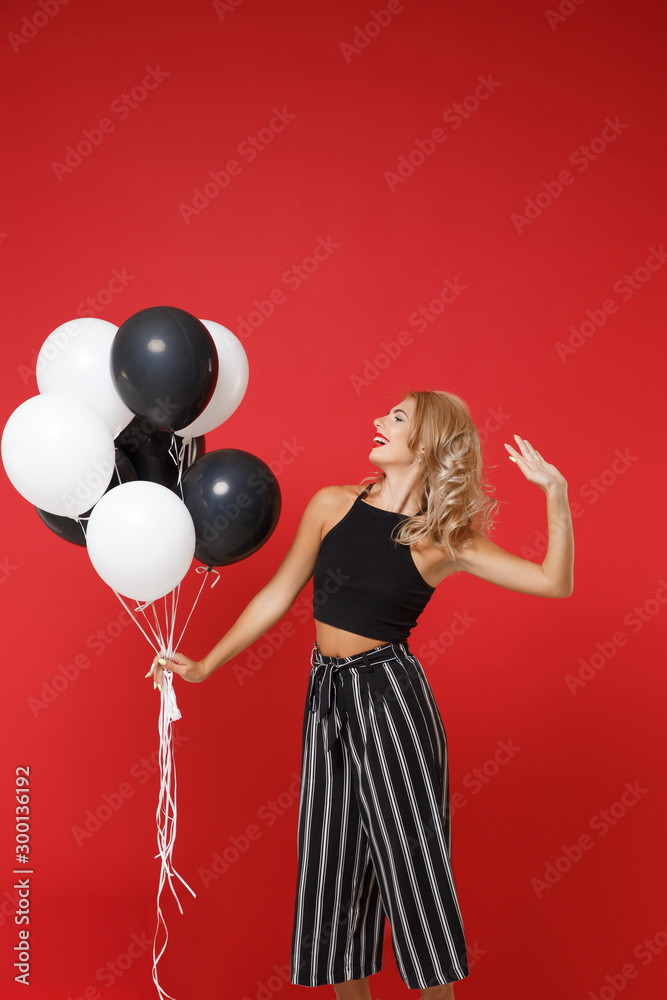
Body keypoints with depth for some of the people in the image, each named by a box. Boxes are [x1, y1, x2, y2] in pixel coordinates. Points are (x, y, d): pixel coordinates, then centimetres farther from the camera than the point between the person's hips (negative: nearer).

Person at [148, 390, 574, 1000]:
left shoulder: (444, 540, -6)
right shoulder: (333, 505, 3)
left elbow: (556, 583, -11)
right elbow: (278, 595, 10)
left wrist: (555, 492, -19)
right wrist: (205, 665, 12)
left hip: (390, 696, -4)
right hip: (328, 697, 4)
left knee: (411, 856, 3)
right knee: (334, 859, 13)